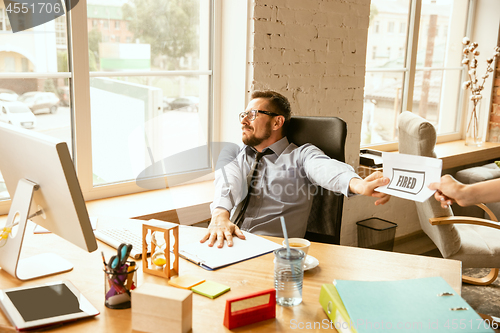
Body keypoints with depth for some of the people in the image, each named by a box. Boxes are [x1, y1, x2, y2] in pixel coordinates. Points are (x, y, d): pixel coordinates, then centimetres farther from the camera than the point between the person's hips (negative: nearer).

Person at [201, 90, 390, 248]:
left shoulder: (301, 155, 9)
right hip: (231, 243, 3)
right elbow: (227, 185, -1)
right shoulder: (234, 156, 21)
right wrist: (220, 216, -26)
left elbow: (326, 169, -15)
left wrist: (359, 185, -40)